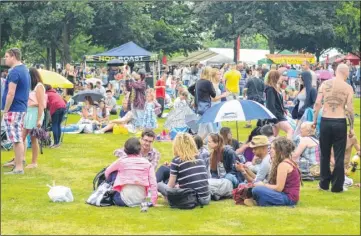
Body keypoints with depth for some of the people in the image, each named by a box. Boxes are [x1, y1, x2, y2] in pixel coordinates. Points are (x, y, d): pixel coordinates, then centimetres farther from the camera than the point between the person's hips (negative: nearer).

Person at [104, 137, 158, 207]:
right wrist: (154, 202, 0)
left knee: (113, 172, 14)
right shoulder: (147, 163, 1)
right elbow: (153, 183, -4)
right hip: (140, 201, 2)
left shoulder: (121, 161, -1)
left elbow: (107, 172, 14)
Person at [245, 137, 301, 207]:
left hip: (289, 198, -11)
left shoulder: (283, 164, -14)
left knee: (257, 190, -27)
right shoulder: (288, 162, 17)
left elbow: (278, 188, -17)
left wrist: (263, 185, -5)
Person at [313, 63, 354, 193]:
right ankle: (337, 186, 8)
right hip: (340, 123, -2)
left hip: (325, 121, 2)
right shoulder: (348, 88, -4)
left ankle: (324, 184, 20)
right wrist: (351, 127, 1)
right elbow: (350, 109, -7)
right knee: (339, 156, 6)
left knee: (325, 154, 14)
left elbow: (317, 103, -3)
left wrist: (314, 121, 6)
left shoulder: (325, 84, 1)